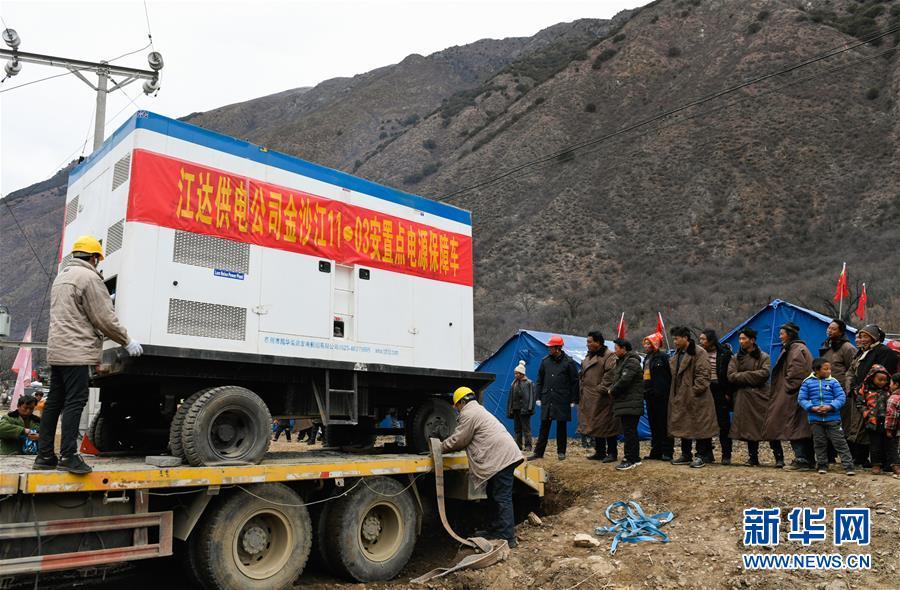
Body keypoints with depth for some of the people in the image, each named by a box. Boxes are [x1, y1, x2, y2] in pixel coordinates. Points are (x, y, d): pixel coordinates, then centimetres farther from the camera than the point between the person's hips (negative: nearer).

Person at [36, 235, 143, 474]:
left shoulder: (61, 276, 20)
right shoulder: (89, 277, -10)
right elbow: (105, 319, -11)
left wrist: (106, 301, 33)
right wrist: (127, 341, -2)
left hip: (57, 350, 9)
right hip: (77, 351, -9)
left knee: (54, 402, 11)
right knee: (75, 402, -8)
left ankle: (45, 455, 14)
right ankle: (68, 456, -9)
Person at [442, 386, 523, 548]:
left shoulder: (468, 414, -7)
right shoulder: (478, 410, 25)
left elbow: (458, 440, -4)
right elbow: (464, 440, 29)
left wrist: (441, 448, 10)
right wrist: (447, 445, 24)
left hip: (501, 458, -10)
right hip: (504, 456, 10)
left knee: (502, 498, -9)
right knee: (494, 495, 17)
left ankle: (507, 538, -8)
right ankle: (498, 530, 25)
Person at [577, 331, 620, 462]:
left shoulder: (609, 356, -9)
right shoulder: (589, 356, 18)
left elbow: (610, 374, -19)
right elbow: (583, 375, 24)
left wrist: (602, 388, -20)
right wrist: (582, 390, 16)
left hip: (602, 398, -9)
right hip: (589, 398, 9)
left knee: (607, 426, -3)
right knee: (594, 425, 13)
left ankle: (612, 453, 6)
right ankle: (599, 452, 22)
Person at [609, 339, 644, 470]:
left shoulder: (631, 362, -14)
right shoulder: (623, 361, 19)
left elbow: (624, 381, -23)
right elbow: (619, 380, 20)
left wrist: (612, 390, -9)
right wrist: (613, 389, 1)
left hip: (631, 404, -10)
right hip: (625, 403, 10)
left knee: (629, 432, -8)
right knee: (631, 431, 15)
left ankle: (630, 460, -4)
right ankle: (635, 458, 22)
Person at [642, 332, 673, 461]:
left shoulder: (663, 357, -8)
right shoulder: (647, 358, 17)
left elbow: (670, 375, -13)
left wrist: (667, 392, -17)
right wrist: (645, 392, 16)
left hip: (661, 396, -9)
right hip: (650, 396, 9)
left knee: (664, 424, -4)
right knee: (653, 424, 11)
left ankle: (667, 452, 2)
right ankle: (656, 451, 17)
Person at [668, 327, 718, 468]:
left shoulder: (699, 353, -12)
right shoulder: (678, 354, 15)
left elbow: (703, 375, -17)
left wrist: (694, 391, -19)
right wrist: (676, 394, 16)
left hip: (696, 398, -9)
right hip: (681, 398, 9)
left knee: (699, 427, -2)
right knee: (683, 426, 13)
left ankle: (701, 456, 7)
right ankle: (686, 455, 22)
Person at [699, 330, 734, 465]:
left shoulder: (724, 353, -4)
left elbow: (729, 374, -5)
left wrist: (728, 392, -10)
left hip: (720, 391, -4)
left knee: (724, 424, 0)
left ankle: (726, 455, 7)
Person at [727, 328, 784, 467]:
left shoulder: (763, 357, 4)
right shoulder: (736, 358, 12)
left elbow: (764, 373, -13)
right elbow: (731, 376, -2)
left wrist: (743, 375, -9)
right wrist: (753, 377, -9)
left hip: (761, 396, -3)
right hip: (744, 397, 3)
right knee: (749, 428, 4)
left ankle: (779, 457, 0)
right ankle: (753, 458, 14)